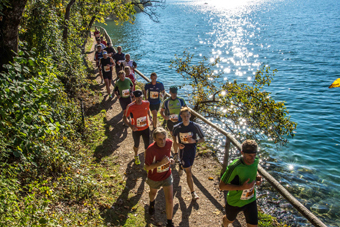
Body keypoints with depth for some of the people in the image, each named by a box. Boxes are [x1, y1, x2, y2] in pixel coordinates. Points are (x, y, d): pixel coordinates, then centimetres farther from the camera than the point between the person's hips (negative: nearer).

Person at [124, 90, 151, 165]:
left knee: (147, 145, 8)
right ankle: (136, 156, 52)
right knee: (136, 145, 21)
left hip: (146, 128, 2)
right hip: (136, 130, -1)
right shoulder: (130, 106, -23)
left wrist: (149, 117, 9)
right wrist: (130, 125, -27)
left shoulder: (146, 103, -12)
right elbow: (125, 117, -14)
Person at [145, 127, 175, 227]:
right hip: (154, 178, -2)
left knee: (169, 200, 0)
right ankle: (152, 203, 66)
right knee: (153, 193, 29)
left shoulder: (169, 142, -18)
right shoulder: (150, 150, -33)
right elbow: (147, 167, -24)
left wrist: (170, 159, -12)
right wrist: (161, 163, -36)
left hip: (167, 176, 2)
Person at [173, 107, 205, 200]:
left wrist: (194, 141, -27)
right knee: (189, 172, -2)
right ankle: (193, 192, 10)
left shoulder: (195, 126, -15)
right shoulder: (177, 127, -14)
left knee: (188, 167, 25)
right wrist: (177, 144, -12)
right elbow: (174, 137, 7)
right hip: (183, 151, -2)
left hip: (192, 150, 2)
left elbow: (203, 139, -8)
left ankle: (181, 167, 62)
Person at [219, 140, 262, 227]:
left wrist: (258, 176, -11)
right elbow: (222, 186, -28)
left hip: (250, 200, 4)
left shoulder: (255, 161, -15)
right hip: (234, 202, -4)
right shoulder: (234, 167, -34)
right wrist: (241, 187, -36)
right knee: (229, 220, 25)